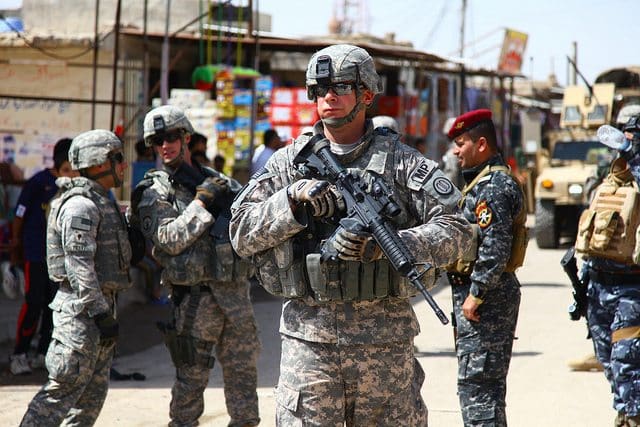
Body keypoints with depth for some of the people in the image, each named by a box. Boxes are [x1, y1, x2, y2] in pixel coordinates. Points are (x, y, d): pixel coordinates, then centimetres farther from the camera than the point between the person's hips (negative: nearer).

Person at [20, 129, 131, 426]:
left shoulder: (100, 202, 17)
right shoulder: (81, 205, -15)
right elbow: (79, 266, -21)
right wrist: (102, 314, -23)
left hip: (98, 304, 10)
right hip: (82, 310, -10)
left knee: (93, 392, 13)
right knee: (63, 390, -10)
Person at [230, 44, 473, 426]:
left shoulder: (402, 161, 2)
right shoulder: (289, 162, 8)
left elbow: (456, 229, -6)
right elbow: (241, 233, 4)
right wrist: (293, 199, -12)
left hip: (385, 341, -1)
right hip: (308, 340, 1)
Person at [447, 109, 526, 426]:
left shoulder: (493, 186, -16)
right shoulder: (488, 180, 18)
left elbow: (495, 248, -24)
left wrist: (476, 294, -21)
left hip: (485, 297, -11)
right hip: (492, 294, 11)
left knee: (475, 382, -10)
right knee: (487, 383, 16)